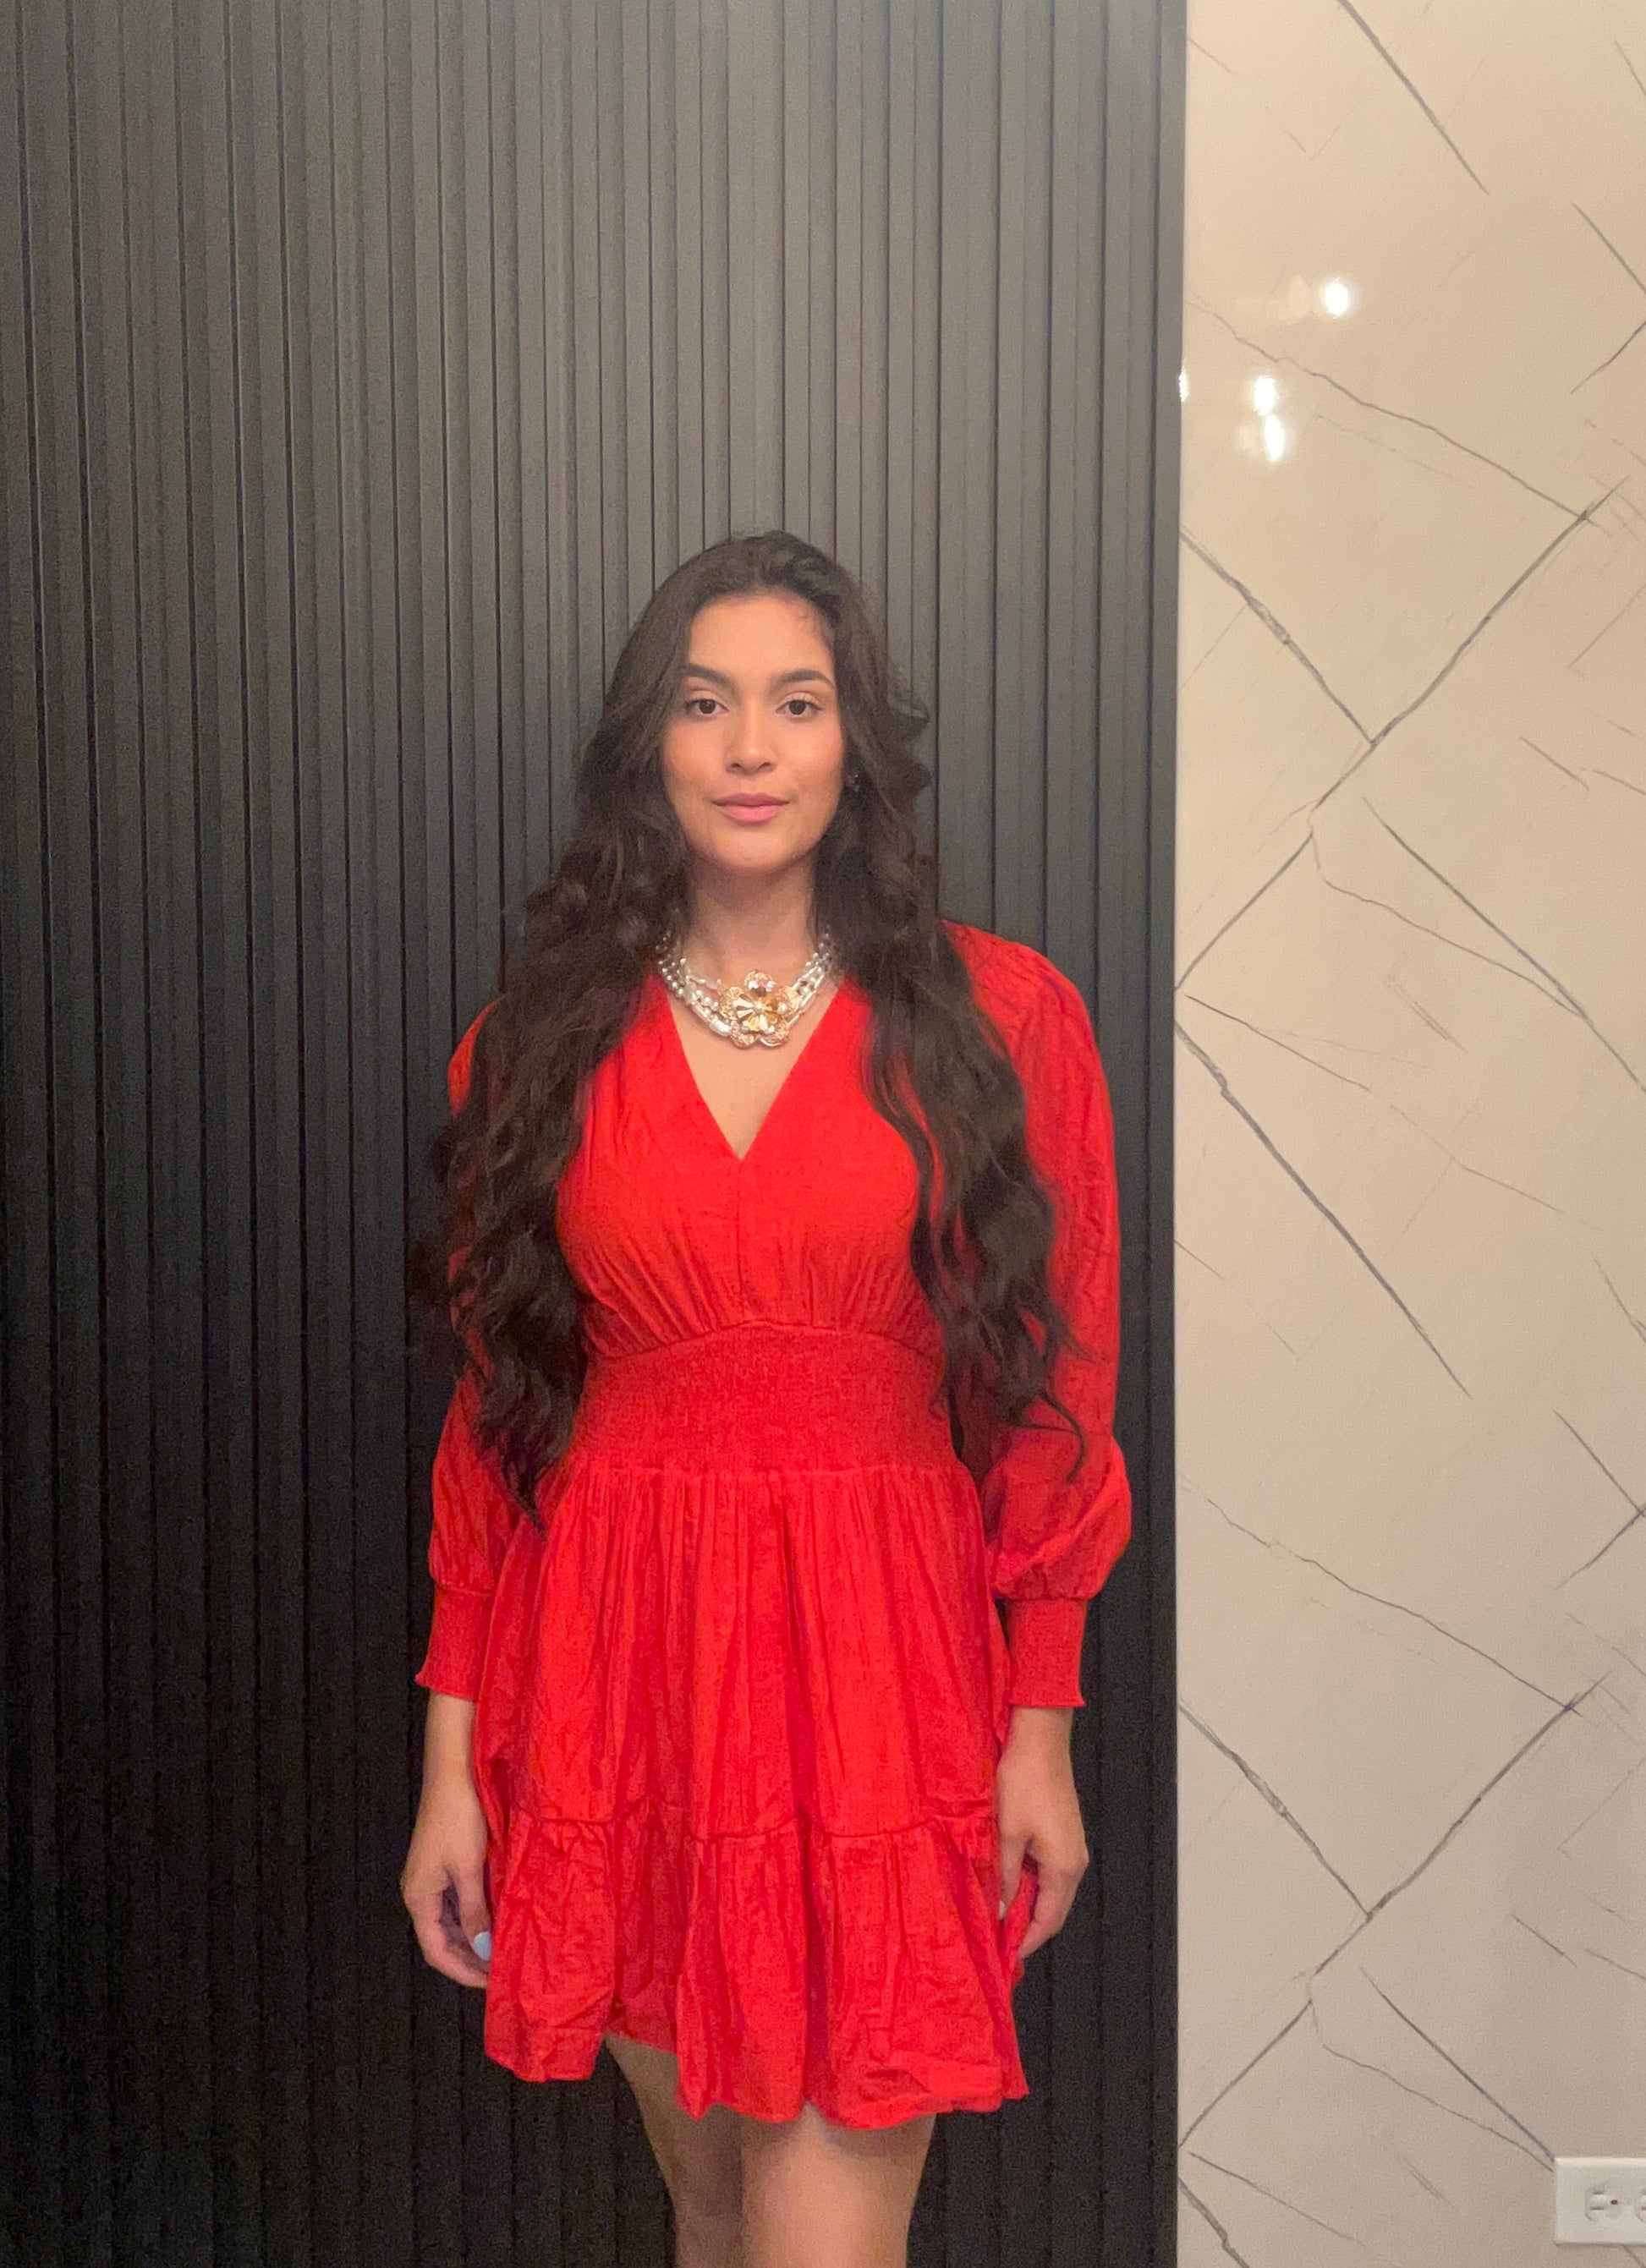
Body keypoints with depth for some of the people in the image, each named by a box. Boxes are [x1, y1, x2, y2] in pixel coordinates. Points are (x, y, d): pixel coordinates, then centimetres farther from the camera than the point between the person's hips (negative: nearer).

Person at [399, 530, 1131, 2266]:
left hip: (884, 1660, -2)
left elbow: (1054, 1398, 1)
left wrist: (1041, 1728, -1)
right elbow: (493, 1420, 5)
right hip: (619, 1664, 2)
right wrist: (451, 1762, 3)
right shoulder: (540, 1044, 4)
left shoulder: (1000, 1020, -1)